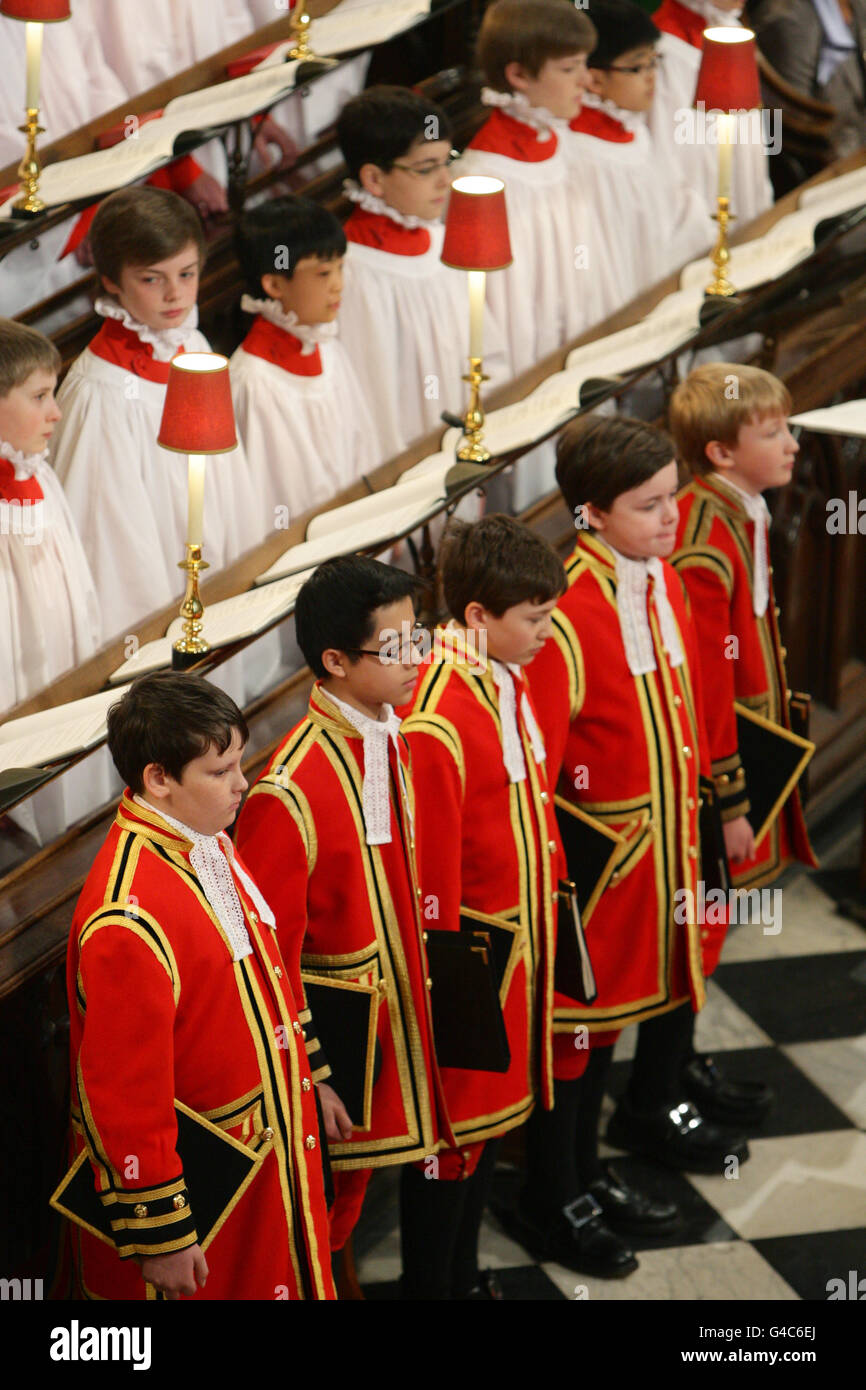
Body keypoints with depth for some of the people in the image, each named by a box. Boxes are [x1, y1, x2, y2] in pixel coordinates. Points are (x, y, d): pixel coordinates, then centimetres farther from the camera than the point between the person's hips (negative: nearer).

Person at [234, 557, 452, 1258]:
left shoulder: (391, 740, -1)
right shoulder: (291, 794, -27)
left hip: (390, 1034, 7)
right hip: (333, 1047, -7)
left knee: (349, 1197, 21)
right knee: (321, 1219, 9)